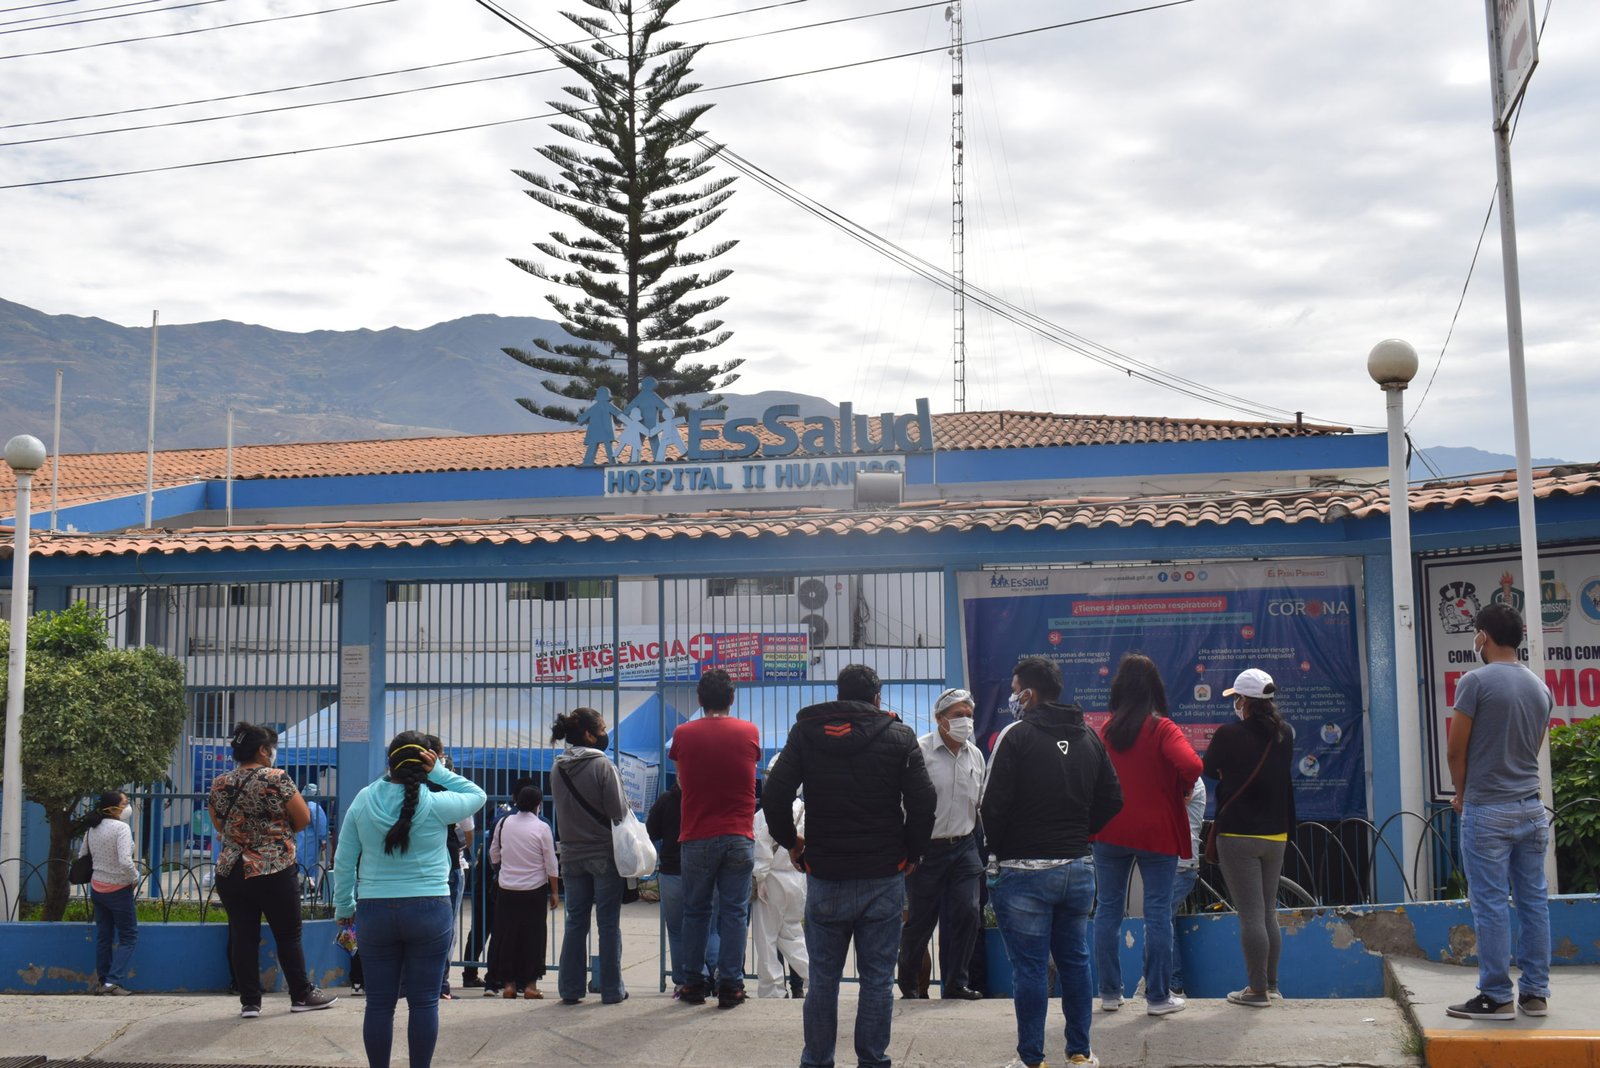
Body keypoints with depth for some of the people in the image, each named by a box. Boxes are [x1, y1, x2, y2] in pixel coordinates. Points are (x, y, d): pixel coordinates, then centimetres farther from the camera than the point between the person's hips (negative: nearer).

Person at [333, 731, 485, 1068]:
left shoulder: (363, 800, 1)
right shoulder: (436, 804, -7)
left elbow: (343, 861, 6)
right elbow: (477, 795, 12)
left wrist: (344, 906, 17)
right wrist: (439, 772, 3)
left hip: (375, 911, 2)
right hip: (428, 910, -2)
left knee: (379, 1003, 8)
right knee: (423, 1002, 4)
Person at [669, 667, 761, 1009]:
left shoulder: (683, 734, -2)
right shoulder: (749, 732, 0)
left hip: (697, 837, 0)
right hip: (739, 837, 0)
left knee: (695, 912, 11)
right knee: (734, 912, 4)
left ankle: (694, 985, 15)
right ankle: (729, 986, 3)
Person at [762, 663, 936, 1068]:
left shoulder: (805, 732, 2)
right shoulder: (899, 736, -1)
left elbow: (774, 796, -3)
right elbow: (923, 803, -6)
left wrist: (791, 843, 11)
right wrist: (911, 853, 8)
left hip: (825, 878, 1)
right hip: (884, 878, -1)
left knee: (822, 977, 10)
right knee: (878, 977, 6)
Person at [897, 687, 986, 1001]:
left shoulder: (975, 755, 8)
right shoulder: (920, 751, -11)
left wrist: (978, 839, 18)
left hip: (964, 847, 5)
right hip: (927, 847, -5)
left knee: (967, 913, -5)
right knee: (921, 918, 4)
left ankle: (956, 982, 9)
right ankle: (908, 980, 26)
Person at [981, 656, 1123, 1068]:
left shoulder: (1016, 735, -12)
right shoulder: (1088, 738, 9)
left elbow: (993, 805, -15)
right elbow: (1112, 799, 11)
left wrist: (998, 849, 1)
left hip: (1023, 871, -6)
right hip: (1078, 868, 6)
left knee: (1030, 967, 0)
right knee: (1075, 960, 15)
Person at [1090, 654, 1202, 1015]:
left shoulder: (1105, 729, 2)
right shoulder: (1162, 729, -10)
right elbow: (1191, 766, -24)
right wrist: (1183, 790, -5)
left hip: (1110, 832, 3)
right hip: (1156, 832, -3)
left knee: (1108, 910, 10)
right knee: (1158, 914, 3)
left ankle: (1109, 993, 14)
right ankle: (1158, 996, 6)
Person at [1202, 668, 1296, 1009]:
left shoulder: (1228, 735, -14)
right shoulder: (1285, 735, 4)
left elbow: (1209, 770, 2)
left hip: (1238, 836, -6)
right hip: (1276, 835, 6)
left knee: (1250, 916, -2)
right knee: (1269, 913, 16)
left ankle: (1257, 990, 2)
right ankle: (1271, 984, 23)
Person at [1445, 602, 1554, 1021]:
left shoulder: (1476, 681, -11)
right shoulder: (1540, 687, 10)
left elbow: (1457, 751, -8)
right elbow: (1533, 749, 16)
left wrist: (1461, 794, 9)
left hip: (1488, 812, -6)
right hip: (1531, 808, 6)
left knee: (1491, 905, -3)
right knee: (1533, 901, 9)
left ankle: (1496, 998, 0)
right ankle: (1535, 994, 14)